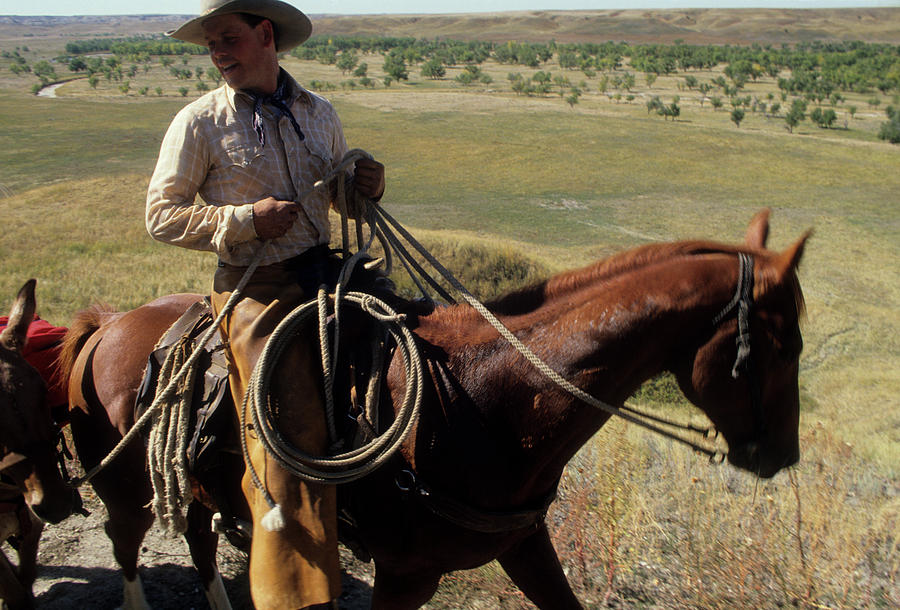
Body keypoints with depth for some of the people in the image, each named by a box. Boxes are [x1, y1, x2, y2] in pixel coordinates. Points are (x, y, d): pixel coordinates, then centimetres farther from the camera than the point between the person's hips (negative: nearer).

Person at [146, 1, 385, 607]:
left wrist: (367, 186, -2)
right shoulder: (200, 122, -3)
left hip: (324, 273, 6)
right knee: (291, 434, -15)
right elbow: (162, 215, -4)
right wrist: (246, 220, -18)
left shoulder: (319, 113, 10)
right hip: (257, 290, -5)